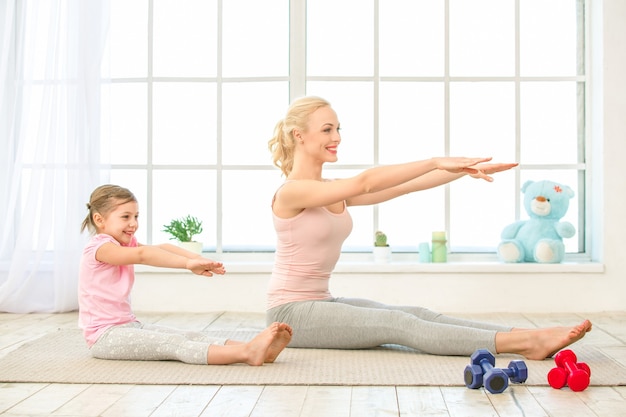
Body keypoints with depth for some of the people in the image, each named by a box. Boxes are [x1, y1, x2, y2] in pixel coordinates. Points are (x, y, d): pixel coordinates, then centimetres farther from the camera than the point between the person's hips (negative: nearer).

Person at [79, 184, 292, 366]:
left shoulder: (125, 244, 15)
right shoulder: (100, 246, -14)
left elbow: (161, 248, -3)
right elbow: (142, 255, -33)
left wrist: (197, 258, -21)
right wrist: (188, 263, -42)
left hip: (129, 326, 9)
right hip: (104, 336, -9)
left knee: (189, 336, -13)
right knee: (171, 344, -27)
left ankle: (255, 349, -31)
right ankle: (246, 354, -47)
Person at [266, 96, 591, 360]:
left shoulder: (336, 192, 10)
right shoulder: (290, 192, -16)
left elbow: (403, 187, 3)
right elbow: (364, 182, -27)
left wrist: (463, 170, -6)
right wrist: (436, 162, -29)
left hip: (321, 303, 8)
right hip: (291, 311, -8)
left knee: (416, 315, -11)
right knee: (397, 324, -22)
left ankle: (528, 338, -24)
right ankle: (525, 343, -32)